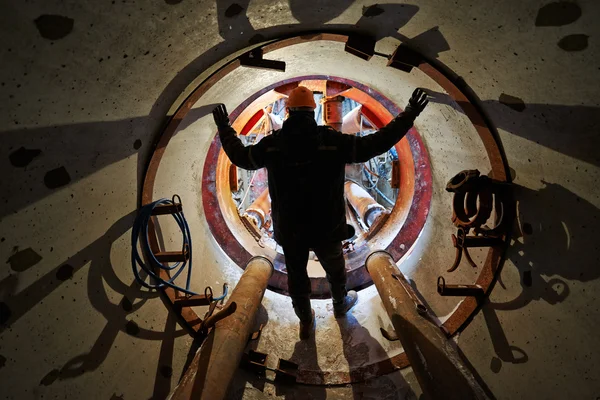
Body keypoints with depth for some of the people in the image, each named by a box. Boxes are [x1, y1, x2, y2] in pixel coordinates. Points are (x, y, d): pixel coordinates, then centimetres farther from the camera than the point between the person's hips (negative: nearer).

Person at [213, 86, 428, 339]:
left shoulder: (272, 144, -11)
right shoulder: (332, 140, -17)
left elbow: (239, 156, 5)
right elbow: (375, 144, -14)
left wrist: (224, 127, 21)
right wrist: (408, 116, -4)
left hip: (289, 228, 2)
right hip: (326, 227, -1)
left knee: (296, 276, 21)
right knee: (335, 269, 27)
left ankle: (305, 323, 39)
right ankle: (340, 305, 53)